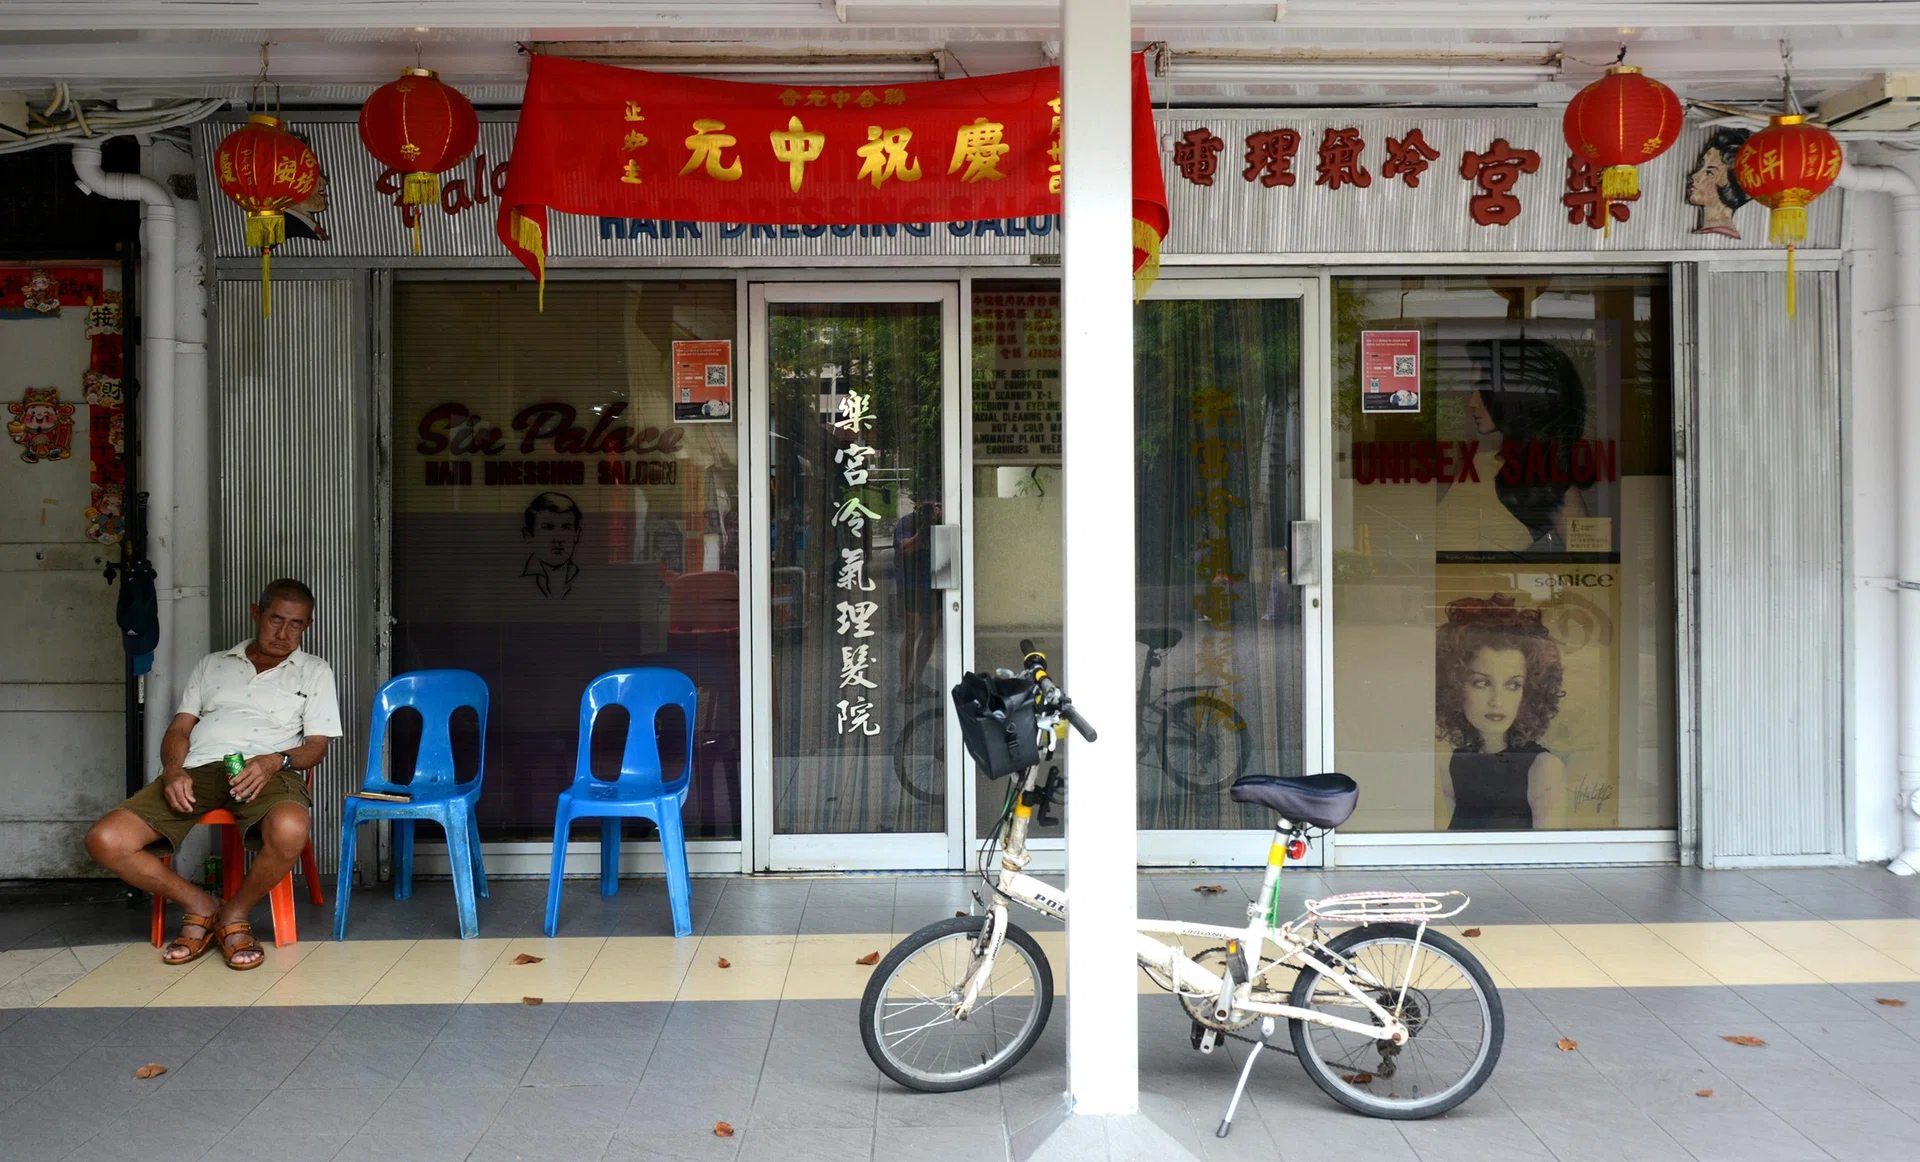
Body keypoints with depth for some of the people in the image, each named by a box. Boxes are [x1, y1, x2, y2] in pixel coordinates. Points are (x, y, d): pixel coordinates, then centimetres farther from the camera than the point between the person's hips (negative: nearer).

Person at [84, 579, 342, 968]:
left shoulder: (314, 672, 20)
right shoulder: (212, 665, 27)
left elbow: (317, 745, 10)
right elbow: (179, 729, 19)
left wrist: (276, 761, -13)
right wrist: (173, 772, -5)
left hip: (266, 772, -2)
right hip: (197, 771, 3)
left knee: (289, 831, -40)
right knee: (105, 841, -21)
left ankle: (235, 914, -10)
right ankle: (200, 905, -2)